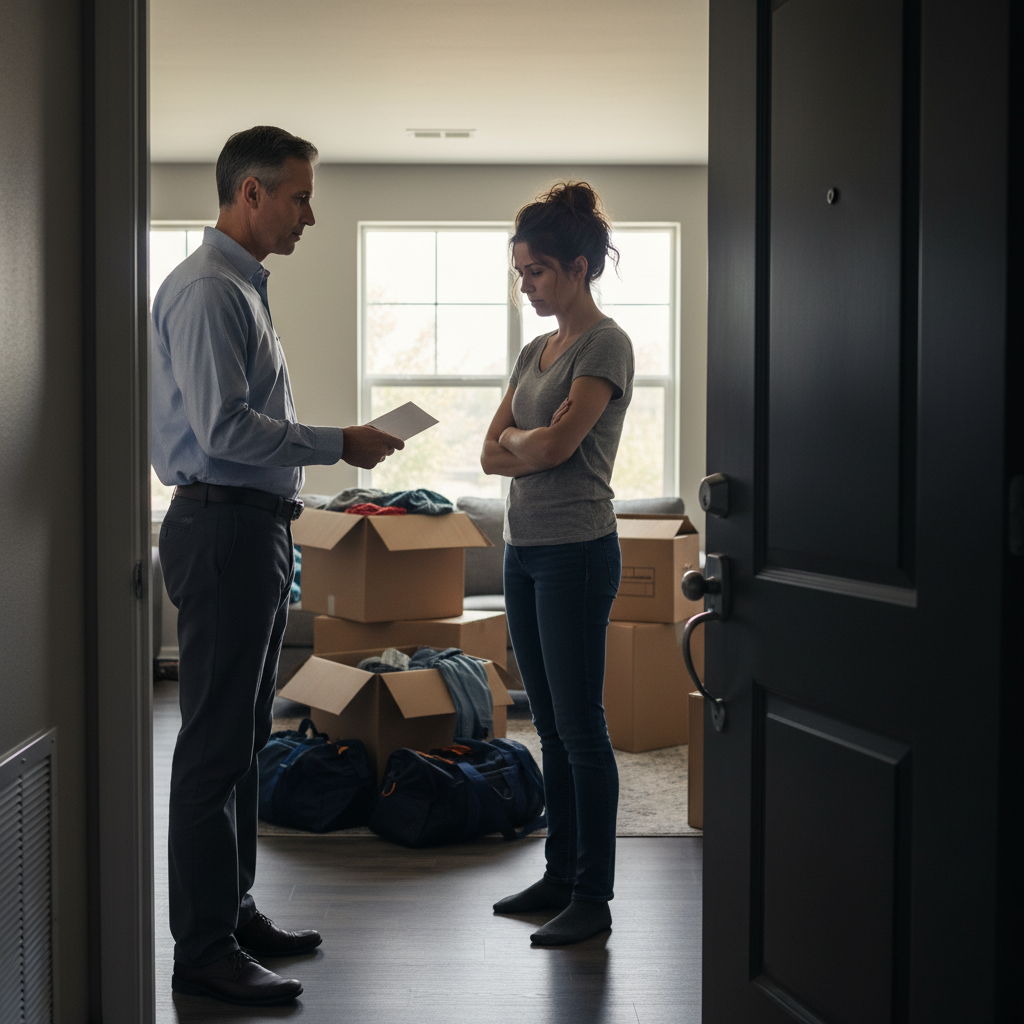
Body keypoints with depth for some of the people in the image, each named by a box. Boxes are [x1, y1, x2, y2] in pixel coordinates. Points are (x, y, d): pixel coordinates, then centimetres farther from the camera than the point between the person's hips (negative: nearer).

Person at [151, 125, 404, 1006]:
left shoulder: (246, 288, 18)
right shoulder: (206, 290, -13)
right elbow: (223, 427, -22)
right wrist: (339, 445, -15)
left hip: (257, 528, 11)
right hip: (222, 527, -11)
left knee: (246, 735, 15)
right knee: (216, 743, -7)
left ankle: (234, 912, 26)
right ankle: (203, 950, 0)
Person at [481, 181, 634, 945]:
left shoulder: (605, 345, -10)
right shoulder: (536, 350, 15)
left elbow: (557, 442, -19)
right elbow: (491, 453, 9)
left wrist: (518, 439, 0)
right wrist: (536, 446, -8)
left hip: (576, 552, -9)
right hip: (526, 548, 9)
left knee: (580, 727, -3)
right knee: (550, 726, 14)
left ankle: (594, 898, 5)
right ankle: (561, 874, 24)